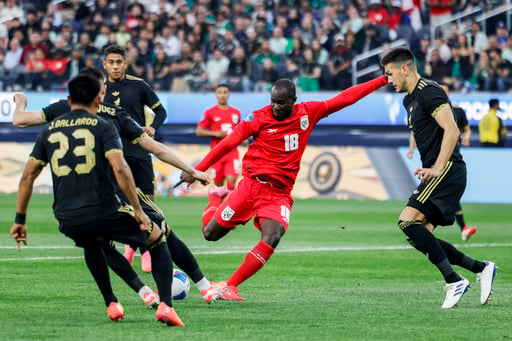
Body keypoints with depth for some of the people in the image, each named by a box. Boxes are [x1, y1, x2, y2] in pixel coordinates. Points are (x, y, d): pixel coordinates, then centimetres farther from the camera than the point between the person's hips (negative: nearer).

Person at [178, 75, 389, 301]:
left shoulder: (308, 113, 6)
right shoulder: (258, 118, -3)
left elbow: (344, 98, 10)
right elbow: (227, 144, 1)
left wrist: (383, 80, 10)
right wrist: (197, 170, -1)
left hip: (280, 194, 2)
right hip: (252, 185, -1)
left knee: (272, 237, -25)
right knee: (211, 233, 1)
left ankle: (230, 287, -19)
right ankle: (216, 198, 36)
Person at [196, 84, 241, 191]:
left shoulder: (236, 112, 11)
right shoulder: (210, 112, 1)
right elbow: (199, 132, 0)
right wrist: (215, 133, -12)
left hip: (232, 152, 1)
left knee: (231, 180, -15)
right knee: (218, 184, 3)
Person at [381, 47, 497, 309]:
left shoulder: (429, 92, -10)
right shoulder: (409, 100, 21)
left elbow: (452, 130, -20)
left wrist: (437, 168, -23)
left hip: (448, 171, -10)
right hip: (436, 174, 10)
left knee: (408, 221, -21)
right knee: (420, 238, 3)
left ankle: (454, 281, -19)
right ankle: (481, 268, 10)